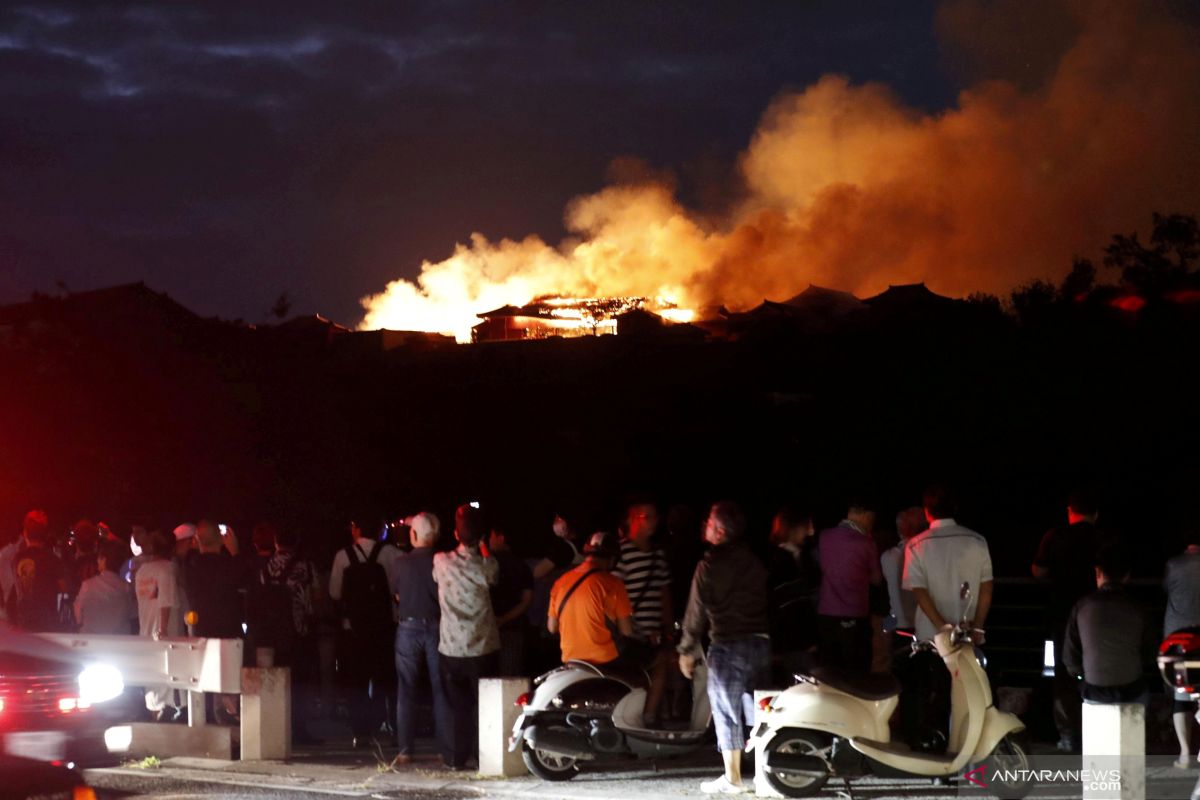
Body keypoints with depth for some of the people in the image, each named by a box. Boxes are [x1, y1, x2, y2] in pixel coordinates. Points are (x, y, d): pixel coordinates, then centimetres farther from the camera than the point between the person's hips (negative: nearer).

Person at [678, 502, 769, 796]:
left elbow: (697, 611, -6)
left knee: (727, 713, 1)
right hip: (761, 642, 6)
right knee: (756, 711, 11)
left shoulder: (709, 565, -8)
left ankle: (733, 779, 3)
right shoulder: (754, 562, 9)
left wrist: (687, 650, 2)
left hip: (728, 646, -6)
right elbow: (765, 601, 13)